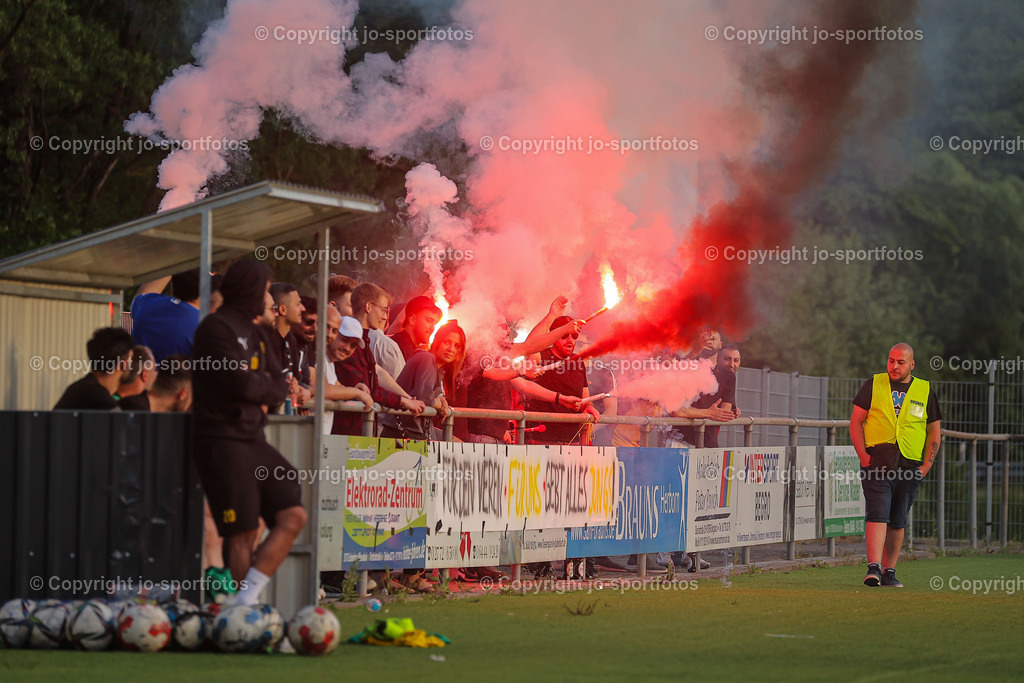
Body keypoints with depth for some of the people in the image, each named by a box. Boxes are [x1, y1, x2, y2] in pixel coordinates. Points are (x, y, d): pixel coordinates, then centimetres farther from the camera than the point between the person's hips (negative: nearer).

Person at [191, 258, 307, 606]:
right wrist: (265, 384, 2)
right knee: (243, 533, -9)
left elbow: (280, 388, 16)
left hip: (253, 439, 9)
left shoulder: (252, 332, 20)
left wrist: (259, 387, -4)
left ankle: (247, 600, -3)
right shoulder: (216, 327, -9)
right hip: (223, 442, -9)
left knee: (293, 517, -1)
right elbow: (241, 384, -18)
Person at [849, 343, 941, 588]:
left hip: (910, 466, 2)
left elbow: (935, 432, 15)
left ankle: (889, 571, 15)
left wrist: (926, 466, 4)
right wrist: (863, 455, -5)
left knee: (897, 521, 7)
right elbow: (856, 421, 7)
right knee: (877, 514, -15)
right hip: (876, 463, -2)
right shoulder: (874, 385, 8)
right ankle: (874, 568, -22)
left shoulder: (925, 391, 10)